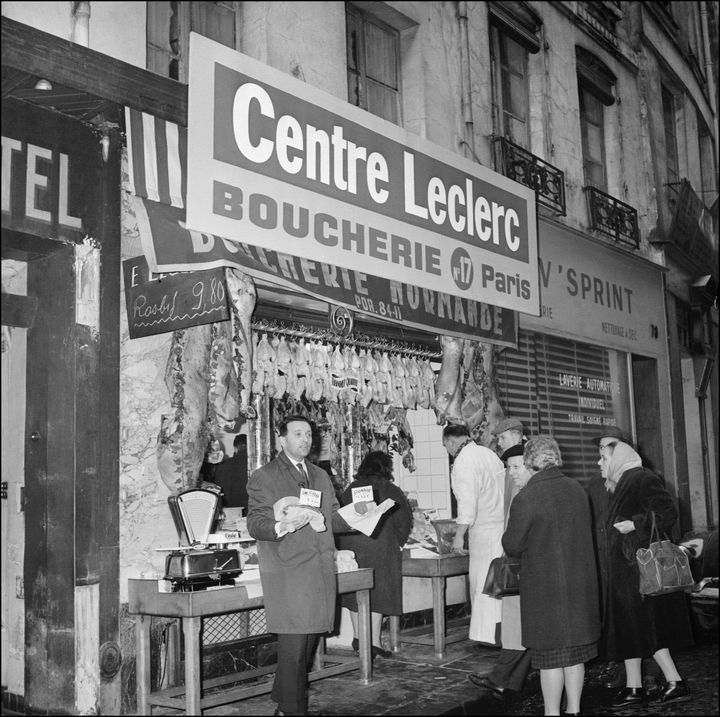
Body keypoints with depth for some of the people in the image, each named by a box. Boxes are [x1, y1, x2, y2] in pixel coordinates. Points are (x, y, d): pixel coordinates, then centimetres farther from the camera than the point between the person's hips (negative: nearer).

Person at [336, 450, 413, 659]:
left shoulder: (350, 490, 10)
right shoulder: (391, 491, 2)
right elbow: (404, 523, 4)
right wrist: (398, 544, 18)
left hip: (351, 547, 3)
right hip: (380, 548, -3)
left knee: (355, 592, 14)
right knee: (378, 593, 3)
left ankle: (357, 637, 20)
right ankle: (374, 643, 4)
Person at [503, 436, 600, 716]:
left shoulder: (525, 497, -16)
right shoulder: (577, 489, 1)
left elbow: (512, 546, -10)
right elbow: (583, 533, 12)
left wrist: (508, 533, 11)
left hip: (544, 586, -5)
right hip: (579, 582, 5)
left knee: (550, 656, 4)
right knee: (575, 653, 15)